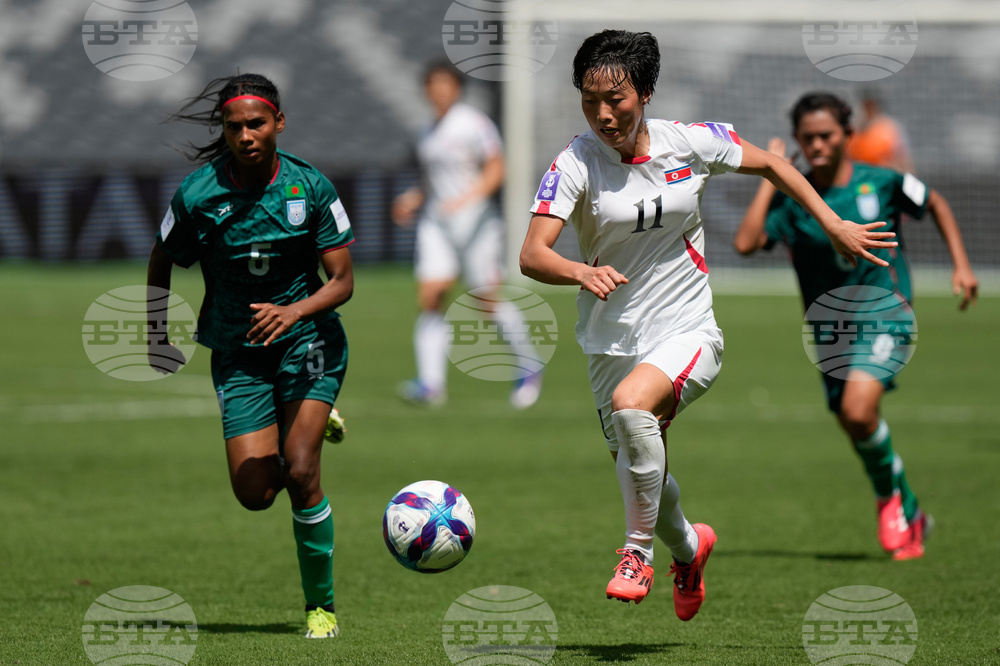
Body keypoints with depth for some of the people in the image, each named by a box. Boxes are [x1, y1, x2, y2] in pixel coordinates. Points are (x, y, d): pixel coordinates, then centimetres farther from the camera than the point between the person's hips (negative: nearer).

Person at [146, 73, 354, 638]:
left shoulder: (310, 187, -12)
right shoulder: (198, 195, -11)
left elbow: (343, 282, -10)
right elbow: (163, 261, 9)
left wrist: (294, 311, -28)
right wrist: (156, 333, 8)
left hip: (307, 339, -2)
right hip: (237, 352, 2)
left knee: (301, 471, -18)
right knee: (255, 494, -5)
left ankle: (321, 606, -1)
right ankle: (312, 424, 30)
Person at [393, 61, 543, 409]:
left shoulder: (475, 122, -7)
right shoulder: (433, 129, 14)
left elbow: (496, 170, -10)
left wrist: (467, 198, -22)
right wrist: (415, 198, 10)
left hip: (474, 220, -6)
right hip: (435, 223, 6)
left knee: (490, 300, -2)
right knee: (429, 298, -9)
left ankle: (530, 367, 17)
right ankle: (431, 383, -13)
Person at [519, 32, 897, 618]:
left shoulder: (690, 142, -6)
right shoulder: (576, 164, -11)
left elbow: (770, 164, 12)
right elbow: (532, 255, -21)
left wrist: (834, 225, 9)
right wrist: (583, 273, -42)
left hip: (687, 332, -2)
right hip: (613, 343, 2)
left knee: (631, 404, -33)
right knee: (643, 474, 9)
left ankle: (640, 551, -17)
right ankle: (687, 547, 45)